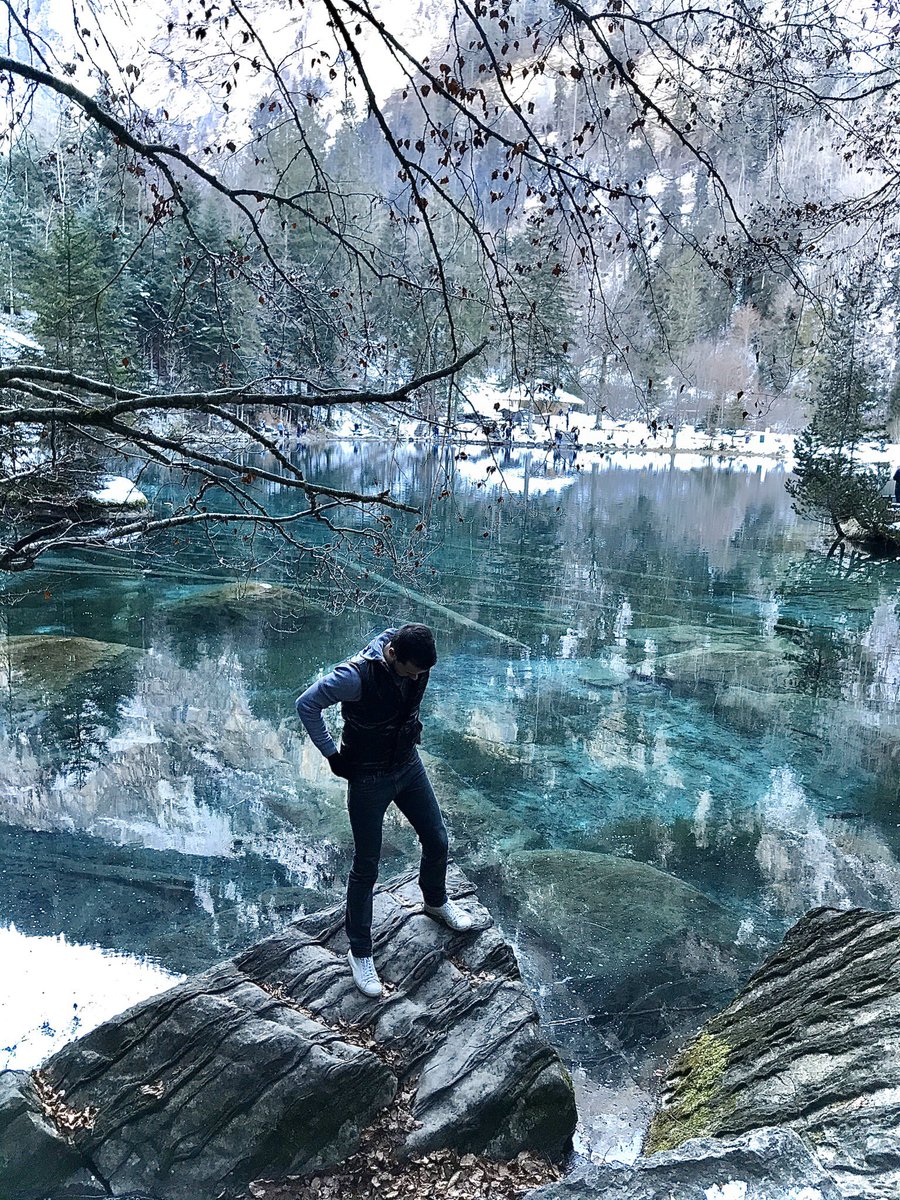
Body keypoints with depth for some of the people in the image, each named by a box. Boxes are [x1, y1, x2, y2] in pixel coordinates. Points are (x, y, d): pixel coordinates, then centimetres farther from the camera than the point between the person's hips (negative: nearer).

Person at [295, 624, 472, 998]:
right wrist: (332, 753, -16)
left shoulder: (417, 665, -12)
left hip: (409, 765, 6)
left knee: (437, 840, 18)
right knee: (366, 867, 4)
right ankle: (360, 952, 24)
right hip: (369, 778, -6)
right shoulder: (356, 675, -32)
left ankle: (436, 900, 49)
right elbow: (307, 705, -20)